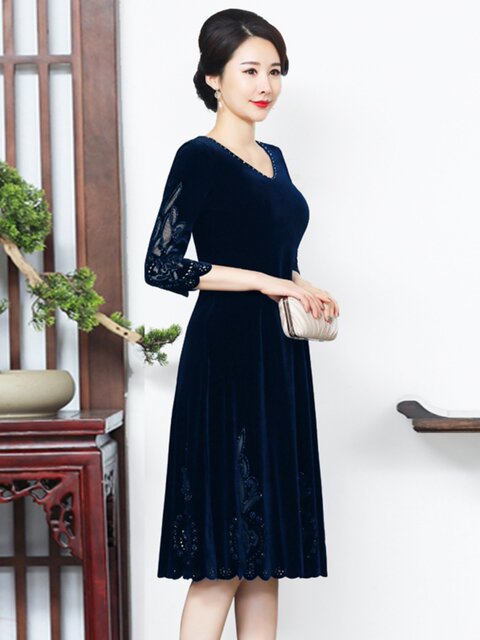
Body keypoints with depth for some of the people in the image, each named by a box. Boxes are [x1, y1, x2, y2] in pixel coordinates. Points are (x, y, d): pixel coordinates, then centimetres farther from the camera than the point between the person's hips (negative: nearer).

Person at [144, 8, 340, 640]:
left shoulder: (273, 158, 16)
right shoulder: (200, 158, -8)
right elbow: (161, 265, -16)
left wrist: (304, 288, 5)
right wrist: (266, 282, -17)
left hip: (280, 361, 8)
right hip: (228, 358, -8)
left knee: (267, 548, 10)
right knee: (223, 556, -6)